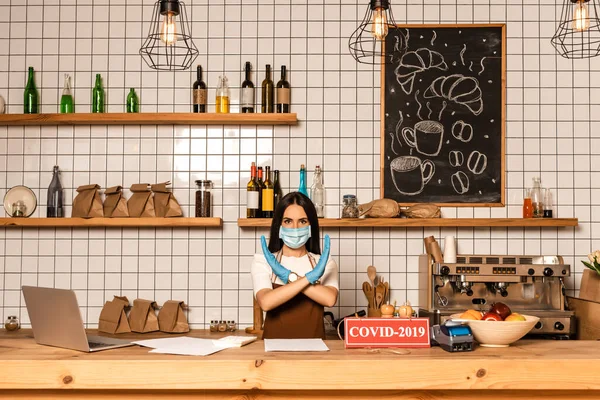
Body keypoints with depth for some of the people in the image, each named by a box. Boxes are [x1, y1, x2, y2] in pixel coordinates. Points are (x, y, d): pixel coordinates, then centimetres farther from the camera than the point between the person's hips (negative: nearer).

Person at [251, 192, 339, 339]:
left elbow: (330, 299, -11)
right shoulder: (263, 261, 4)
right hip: (275, 343, -1)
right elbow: (266, 302, -13)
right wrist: (308, 278, -14)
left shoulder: (325, 263, 8)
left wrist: (289, 276, -14)